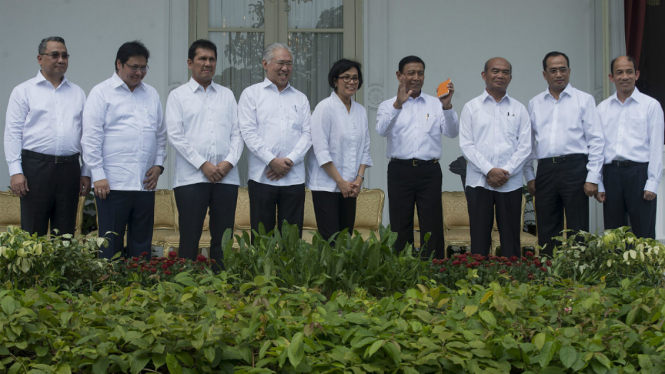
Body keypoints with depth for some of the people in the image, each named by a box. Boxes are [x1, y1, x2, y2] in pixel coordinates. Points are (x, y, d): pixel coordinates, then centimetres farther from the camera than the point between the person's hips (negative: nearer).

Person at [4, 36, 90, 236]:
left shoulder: (78, 93, 15)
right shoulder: (24, 91, 5)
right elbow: (12, 133, 0)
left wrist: (86, 172, 7)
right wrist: (15, 171, -9)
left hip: (69, 168, 3)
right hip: (36, 167, -3)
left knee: (65, 233, 6)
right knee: (33, 234, -2)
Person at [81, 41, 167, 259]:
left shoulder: (151, 94, 17)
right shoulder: (102, 92, 1)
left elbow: (161, 134, 21)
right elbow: (91, 137, -4)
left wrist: (158, 164, 7)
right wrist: (98, 175, -10)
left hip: (145, 184, 5)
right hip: (112, 183, -5)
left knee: (142, 244, 7)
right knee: (111, 244, -3)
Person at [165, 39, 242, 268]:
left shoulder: (227, 95, 17)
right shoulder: (178, 96, 6)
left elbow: (237, 133, 11)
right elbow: (175, 135, -3)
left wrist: (229, 161, -6)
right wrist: (203, 164, -11)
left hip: (226, 177, 3)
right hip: (191, 178, -3)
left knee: (223, 239, 4)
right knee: (190, 238, -5)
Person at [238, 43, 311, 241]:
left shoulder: (300, 98, 17)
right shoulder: (251, 94, 7)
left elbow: (307, 134, 8)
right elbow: (249, 132, -3)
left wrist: (290, 160, -8)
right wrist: (272, 161, -12)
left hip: (294, 178, 3)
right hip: (262, 177, -3)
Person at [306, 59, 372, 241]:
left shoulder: (360, 111, 12)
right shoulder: (325, 107, -8)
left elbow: (365, 149, 13)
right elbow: (320, 150, -12)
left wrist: (359, 179, -1)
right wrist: (340, 181, -13)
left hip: (349, 187, 6)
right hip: (326, 184, -6)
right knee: (330, 239, -10)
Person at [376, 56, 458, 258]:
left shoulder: (436, 104, 12)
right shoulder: (388, 105, 9)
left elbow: (452, 132, -2)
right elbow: (382, 130, -12)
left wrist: (447, 106, -20)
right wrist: (398, 104, -27)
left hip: (429, 171, 1)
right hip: (400, 171, -1)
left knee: (432, 227, 0)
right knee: (400, 227, 3)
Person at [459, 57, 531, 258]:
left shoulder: (519, 109, 12)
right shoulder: (471, 107, 8)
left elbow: (525, 145, 5)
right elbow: (466, 145, 0)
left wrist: (506, 172, -9)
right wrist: (489, 171, -11)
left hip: (511, 183, 1)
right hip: (478, 181, -1)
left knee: (510, 239, 2)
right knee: (479, 238, -1)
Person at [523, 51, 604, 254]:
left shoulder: (584, 100, 4)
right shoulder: (534, 104, 14)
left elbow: (596, 141, 0)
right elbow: (528, 143, 17)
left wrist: (592, 178, -7)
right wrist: (529, 175, 10)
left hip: (574, 168, -3)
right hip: (545, 170, 3)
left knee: (577, 230, -4)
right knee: (547, 233, 5)